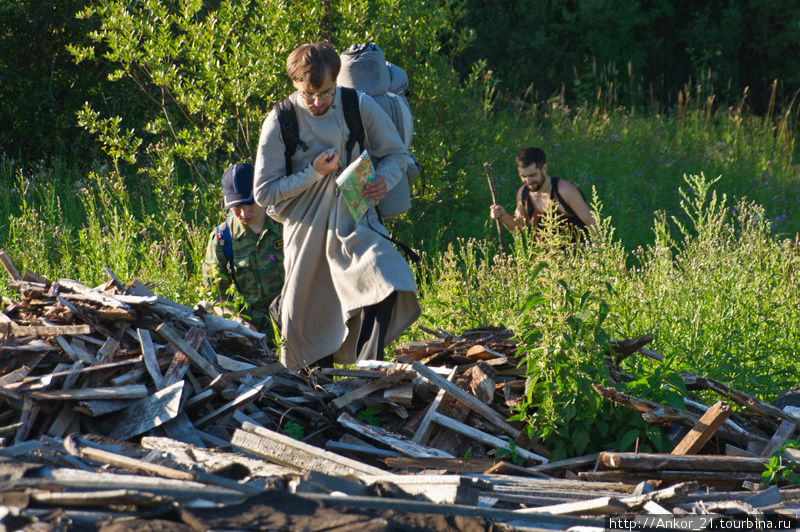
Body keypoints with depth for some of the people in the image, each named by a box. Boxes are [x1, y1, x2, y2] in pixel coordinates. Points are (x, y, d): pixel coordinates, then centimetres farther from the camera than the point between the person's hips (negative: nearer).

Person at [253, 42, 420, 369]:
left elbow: (396, 154, 10)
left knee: (389, 280, -27)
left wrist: (384, 180, -13)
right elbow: (264, 192, -3)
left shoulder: (360, 107, -4)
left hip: (355, 222, 0)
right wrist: (314, 174, -14)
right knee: (305, 324, 6)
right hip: (306, 229, 0)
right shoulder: (280, 122, -6)